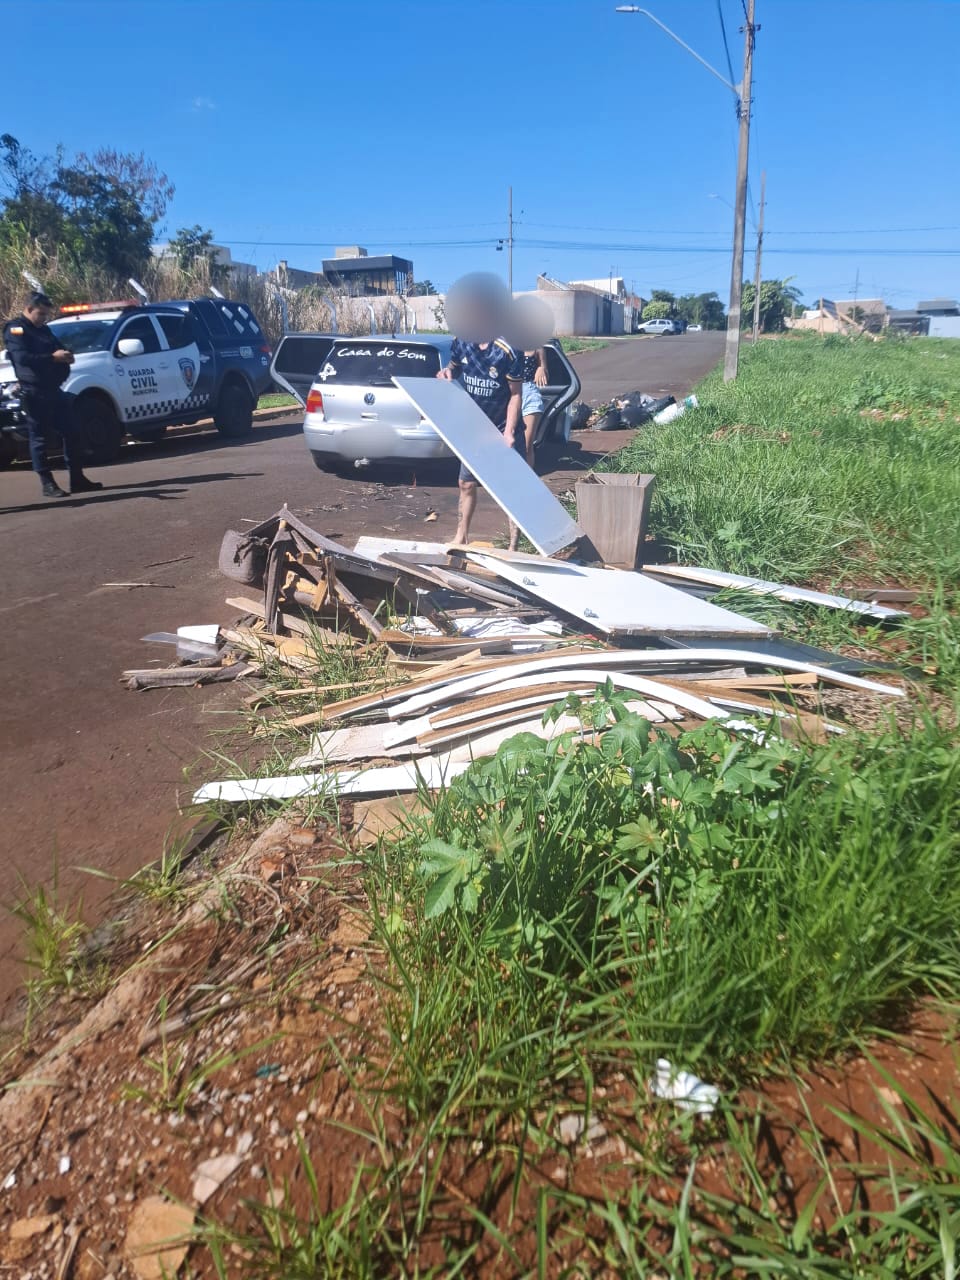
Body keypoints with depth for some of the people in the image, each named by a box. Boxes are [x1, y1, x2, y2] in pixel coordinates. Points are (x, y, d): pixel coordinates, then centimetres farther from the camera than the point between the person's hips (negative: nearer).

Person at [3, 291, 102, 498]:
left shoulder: (44, 329, 19)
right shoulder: (15, 329, -6)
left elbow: (58, 348, 23)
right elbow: (22, 358, -20)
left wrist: (65, 355, -2)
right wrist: (53, 357, -24)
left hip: (54, 389, 9)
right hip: (34, 392, -8)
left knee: (70, 433, 8)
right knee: (39, 438, -3)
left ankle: (77, 479, 14)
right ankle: (47, 484, -2)